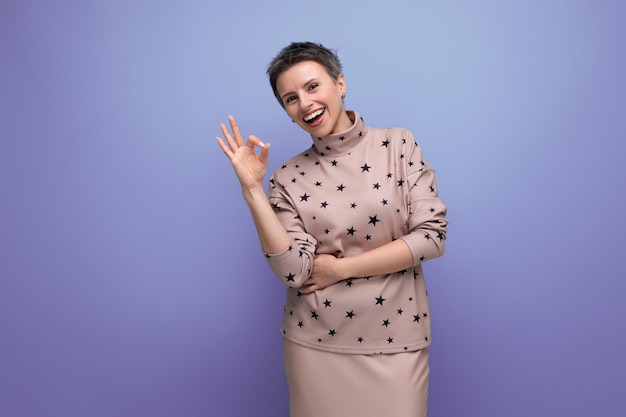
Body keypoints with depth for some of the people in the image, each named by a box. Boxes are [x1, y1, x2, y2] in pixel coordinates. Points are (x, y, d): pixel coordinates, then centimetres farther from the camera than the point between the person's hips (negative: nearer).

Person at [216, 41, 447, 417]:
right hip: (316, 344, 1)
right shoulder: (288, 177, -2)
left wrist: (339, 267, -11)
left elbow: (431, 236, -10)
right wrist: (252, 189, -17)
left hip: (394, 341, 0)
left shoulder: (397, 145, -3)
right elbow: (293, 270, -12)